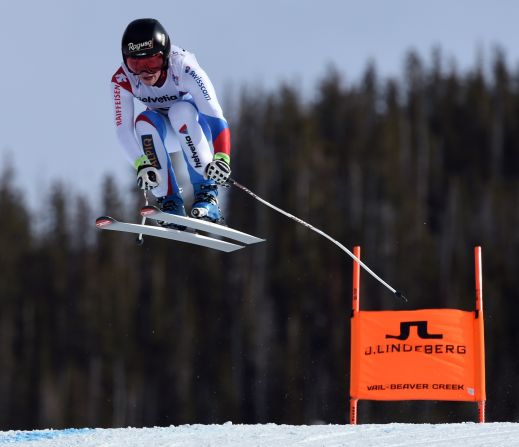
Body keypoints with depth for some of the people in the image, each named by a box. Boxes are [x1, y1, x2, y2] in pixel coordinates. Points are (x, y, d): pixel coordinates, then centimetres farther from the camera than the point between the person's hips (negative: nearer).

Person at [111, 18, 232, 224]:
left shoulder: (184, 68, -33)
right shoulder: (122, 81, -25)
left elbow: (215, 115, -39)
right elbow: (123, 129, -27)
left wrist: (221, 158, -53)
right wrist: (141, 165, -44)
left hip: (195, 125, -3)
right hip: (162, 132, 3)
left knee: (181, 110, -35)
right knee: (144, 122, -30)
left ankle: (207, 193, -32)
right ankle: (170, 203, -27)